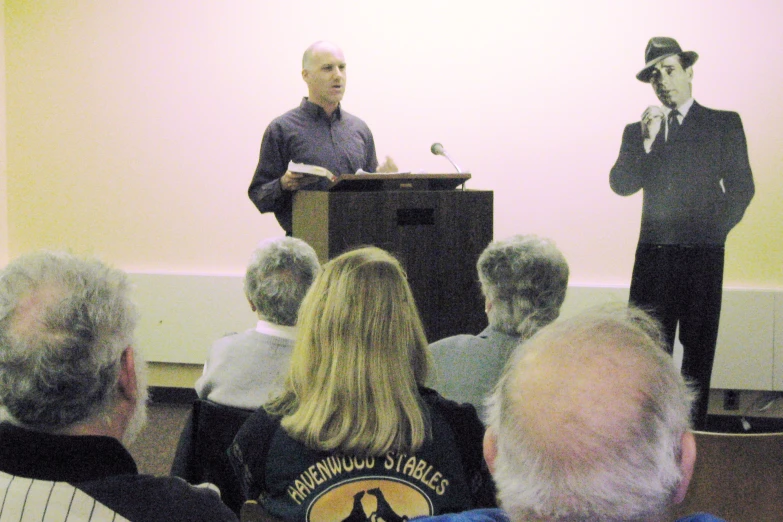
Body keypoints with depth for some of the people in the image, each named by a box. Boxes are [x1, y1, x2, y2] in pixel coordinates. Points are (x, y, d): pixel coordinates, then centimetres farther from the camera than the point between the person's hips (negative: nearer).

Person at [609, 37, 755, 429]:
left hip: (703, 254, -2)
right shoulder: (637, 130, 14)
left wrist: (716, 230, -3)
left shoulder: (724, 124, 7)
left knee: (698, 349, 2)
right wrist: (646, 140, -9)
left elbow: (741, 186, 5)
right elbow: (621, 185, 2)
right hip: (653, 254, 2)